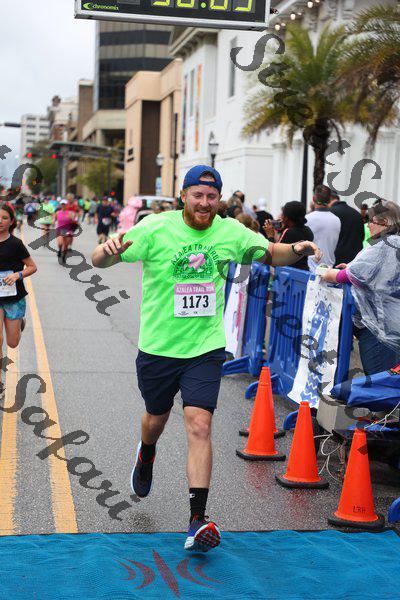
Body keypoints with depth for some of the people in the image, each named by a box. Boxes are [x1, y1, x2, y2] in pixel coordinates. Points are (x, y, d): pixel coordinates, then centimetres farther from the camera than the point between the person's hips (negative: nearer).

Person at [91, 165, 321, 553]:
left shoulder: (231, 232, -2)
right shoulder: (155, 228, -11)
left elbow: (270, 254, 14)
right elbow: (99, 260, -11)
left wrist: (296, 250, -8)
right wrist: (110, 250, -36)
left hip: (205, 348, 0)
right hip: (157, 347, 0)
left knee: (199, 425, -14)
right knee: (157, 419, 19)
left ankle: (198, 521, -11)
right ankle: (146, 457, 57)